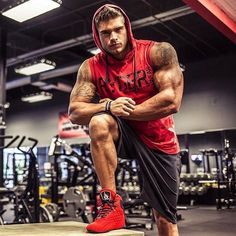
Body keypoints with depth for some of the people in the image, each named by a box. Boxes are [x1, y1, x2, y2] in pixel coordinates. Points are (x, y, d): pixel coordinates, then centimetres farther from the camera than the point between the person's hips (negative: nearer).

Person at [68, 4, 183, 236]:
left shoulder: (159, 52, -13)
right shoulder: (91, 67, -5)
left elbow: (172, 101, -22)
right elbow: (74, 112, -11)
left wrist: (125, 111, -19)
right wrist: (109, 107, -29)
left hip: (158, 141, -1)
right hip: (124, 134, 1)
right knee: (99, 122, -33)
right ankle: (111, 205, -23)